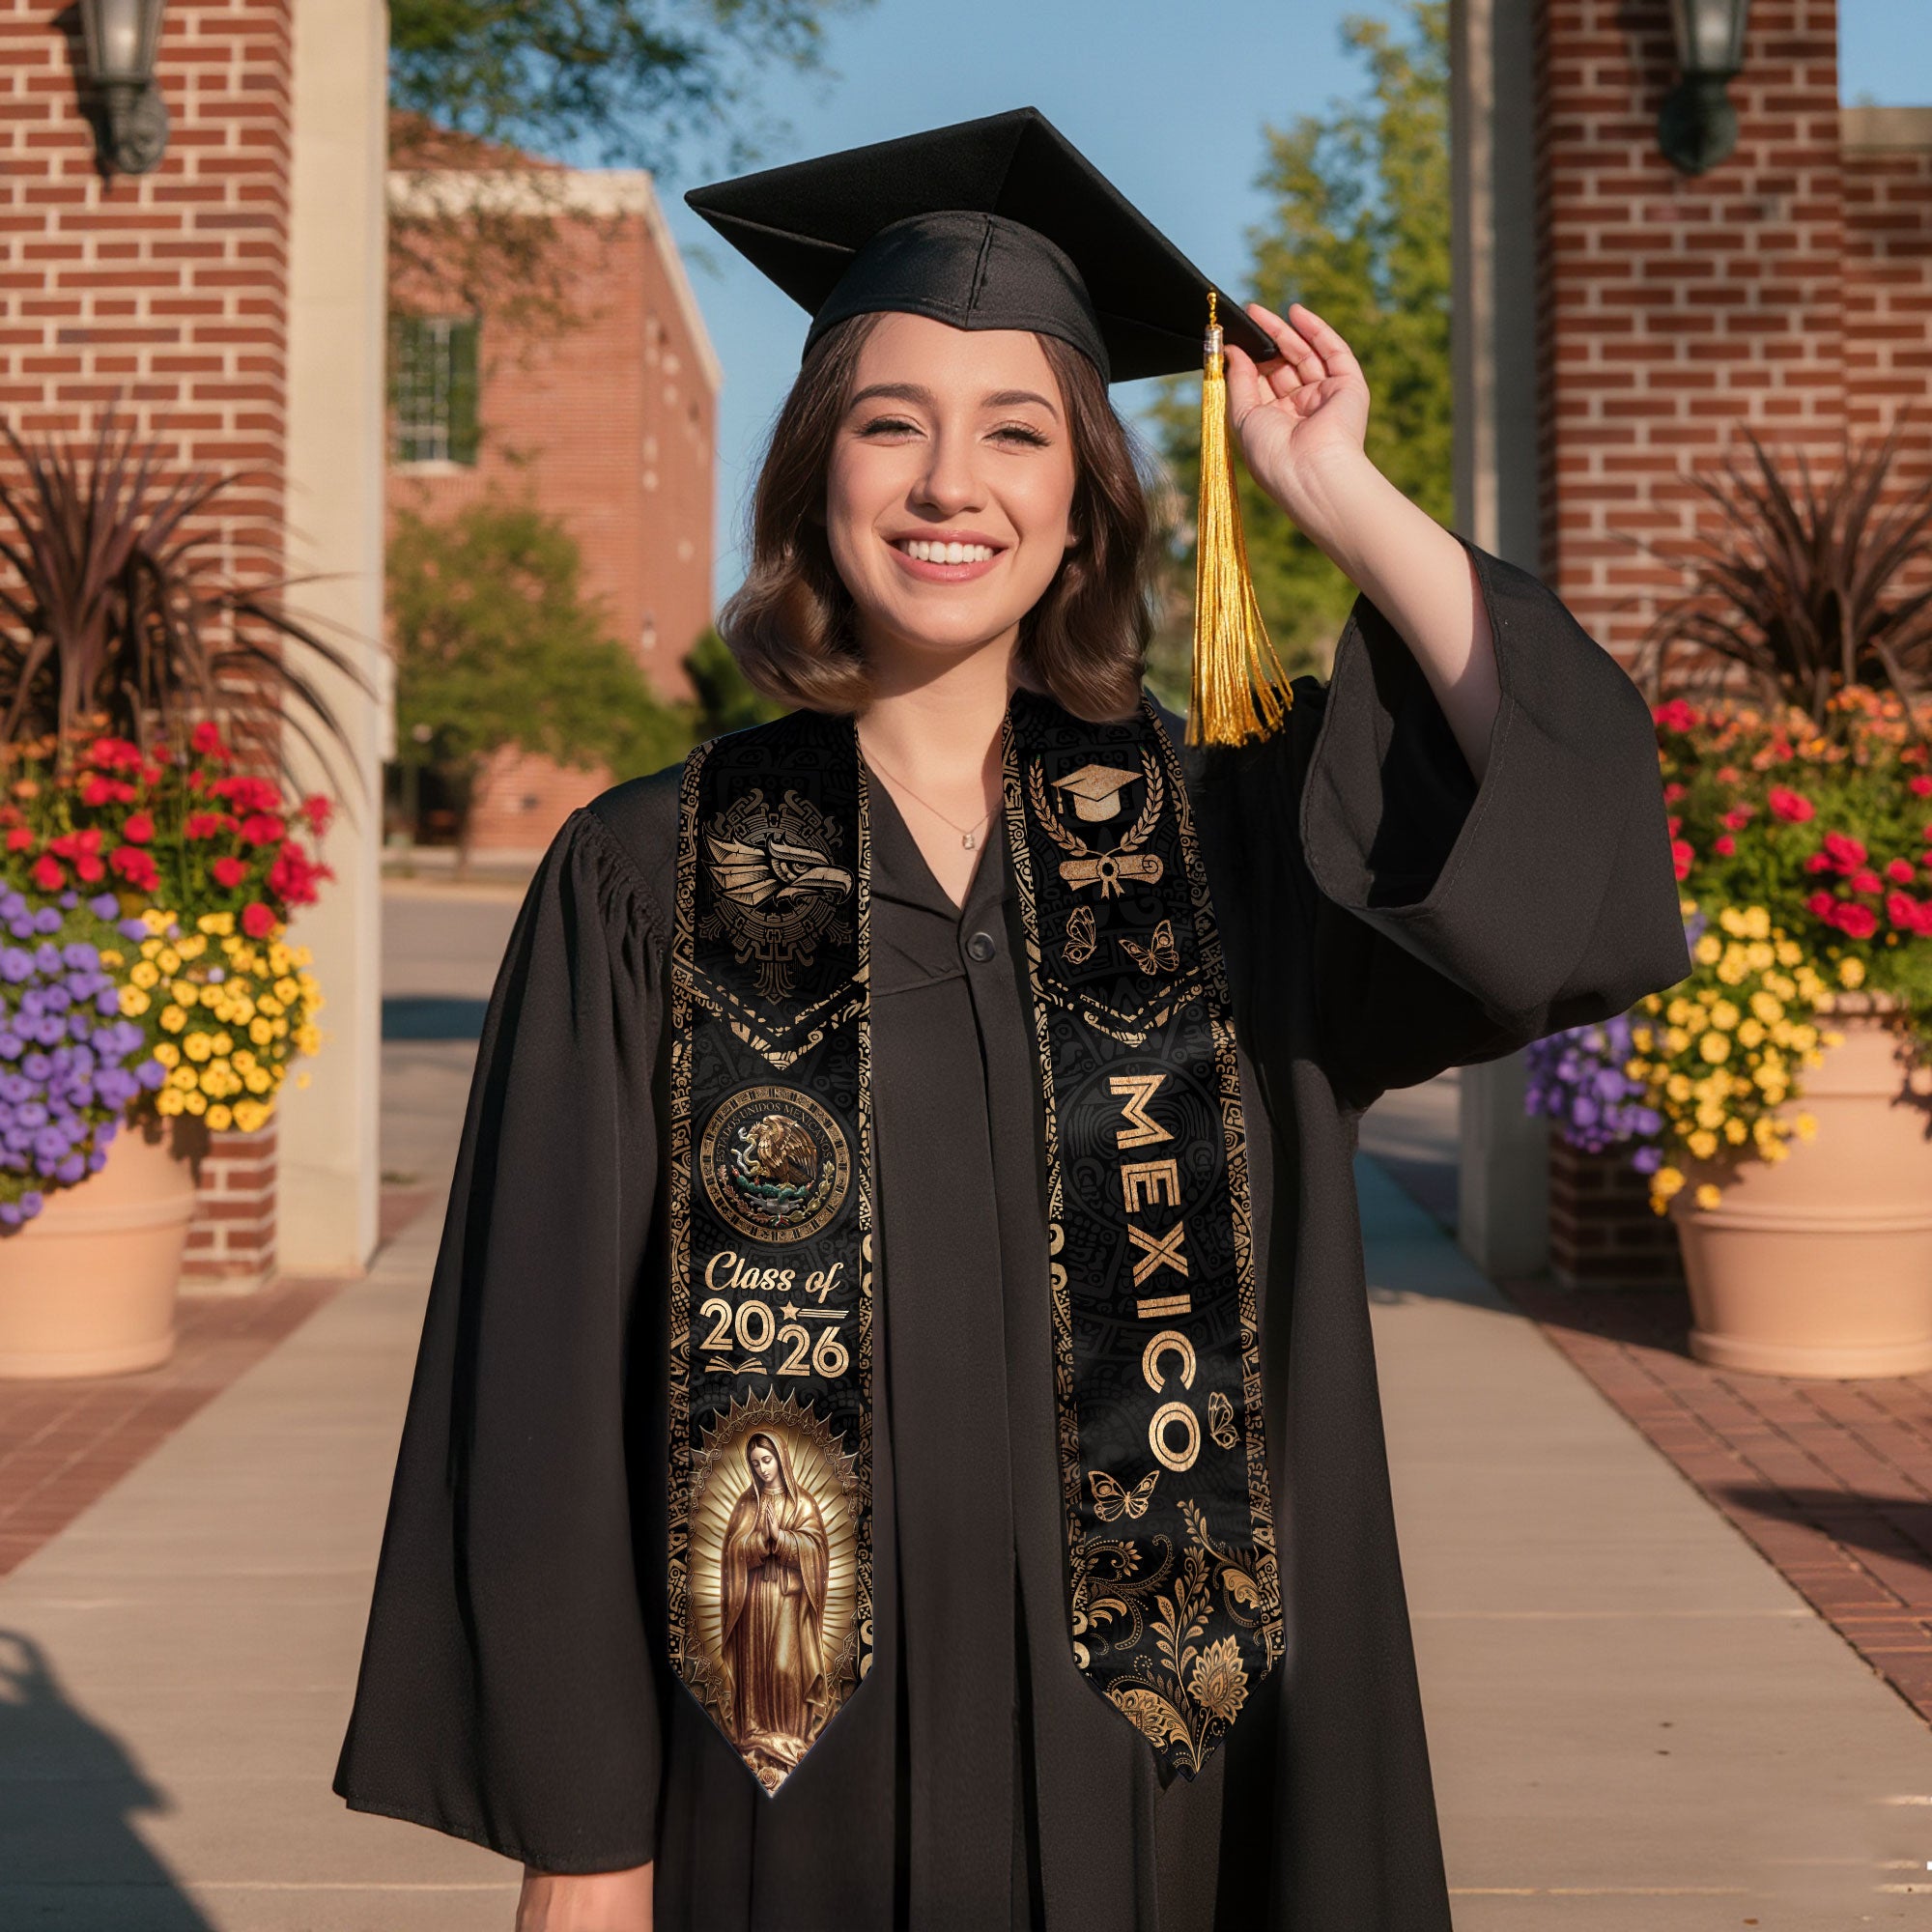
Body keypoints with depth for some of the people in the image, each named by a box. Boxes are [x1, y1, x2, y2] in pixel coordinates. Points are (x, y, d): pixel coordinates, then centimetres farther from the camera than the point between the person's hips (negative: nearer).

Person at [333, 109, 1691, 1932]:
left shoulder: (1219, 835, 1)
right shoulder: (649, 879, -4)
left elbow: (1574, 826, -15)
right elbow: (550, 1375, -4)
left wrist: (1339, 495, -10)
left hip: (1146, 1761, 2)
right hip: (792, 1779, -1)